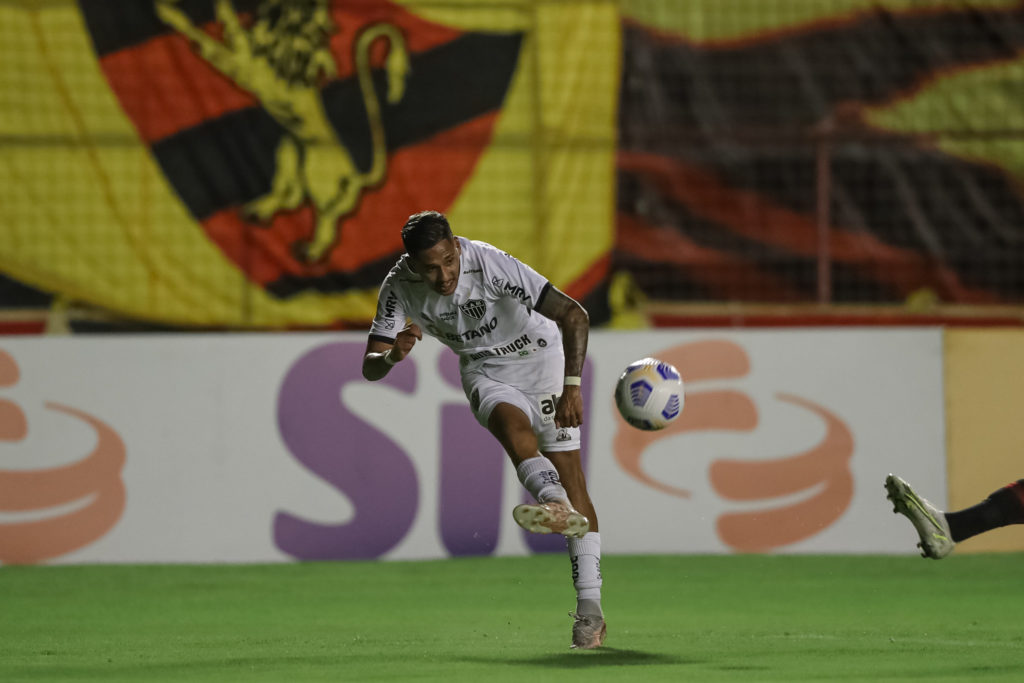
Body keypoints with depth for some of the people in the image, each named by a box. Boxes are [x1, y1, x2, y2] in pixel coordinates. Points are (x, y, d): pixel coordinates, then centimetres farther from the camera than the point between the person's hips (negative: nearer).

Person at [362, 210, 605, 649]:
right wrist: (392, 356, -40)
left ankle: (589, 607, -8)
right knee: (509, 420, -33)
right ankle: (554, 502, -59)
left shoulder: (490, 264, -31)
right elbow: (369, 368, -15)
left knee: (569, 475, -10)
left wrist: (572, 387, -41)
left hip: (539, 358, -2)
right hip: (483, 370, 2)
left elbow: (575, 316, -32)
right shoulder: (399, 289, -18)